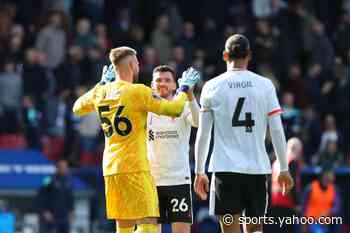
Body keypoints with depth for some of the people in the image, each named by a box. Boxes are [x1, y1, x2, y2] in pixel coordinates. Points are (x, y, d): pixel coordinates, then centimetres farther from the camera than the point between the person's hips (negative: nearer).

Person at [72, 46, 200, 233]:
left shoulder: (100, 92, 7)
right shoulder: (139, 92, -11)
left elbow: (77, 108, 27)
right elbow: (174, 110, -9)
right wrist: (185, 89, 8)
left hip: (110, 168, 7)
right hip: (135, 167, -7)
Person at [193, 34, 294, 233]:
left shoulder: (212, 87, 0)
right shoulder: (265, 85, 2)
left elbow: (203, 135, 2)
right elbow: (277, 131, 1)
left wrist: (199, 172, 10)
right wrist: (284, 169, 8)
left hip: (226, 167, -1)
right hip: (257, 168, 2)